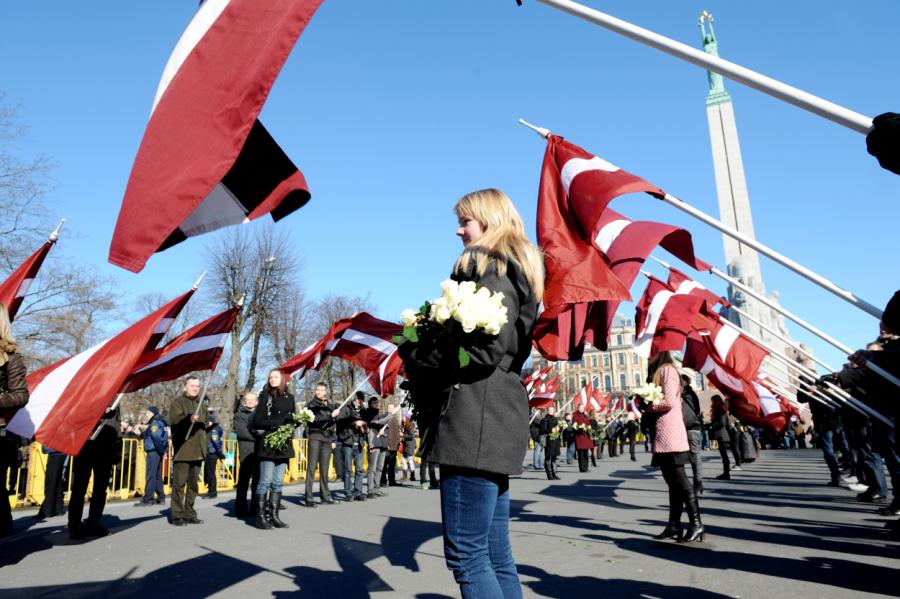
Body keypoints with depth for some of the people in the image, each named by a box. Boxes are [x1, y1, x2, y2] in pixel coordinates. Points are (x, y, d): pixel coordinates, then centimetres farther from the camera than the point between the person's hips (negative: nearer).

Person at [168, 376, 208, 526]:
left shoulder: (201, 403, 18)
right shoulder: (178, 402, -2)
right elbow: (173, 419, -21)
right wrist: (188, 418, -41)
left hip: (197, 451, 6)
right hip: (182, 450, -6)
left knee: (193, 483, 10)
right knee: (179, 483, -5)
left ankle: (189, 513, 18)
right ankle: (177, 515, 2)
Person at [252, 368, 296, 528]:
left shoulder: (289, 397, 13)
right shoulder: (265, 396, 0)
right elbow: (258, 421, -7)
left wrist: (291, 425, -6)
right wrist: (279, 423, -13)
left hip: (284, 445, 5)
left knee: (278, 482, 7)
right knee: (266, 481, -4)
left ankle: (274, 515, 13)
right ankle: (260, 517, 3)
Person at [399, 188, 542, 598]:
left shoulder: (489, 267, -5)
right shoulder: (513, 271, 24)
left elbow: (485, 350, -18)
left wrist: (418, 355, -5)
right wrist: (430, 358, 10)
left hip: (477, 417, -10)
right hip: (496, 416, 10)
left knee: (466, 555, -5)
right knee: (495, 555, 13)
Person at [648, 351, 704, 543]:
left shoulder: (666, 369, -8)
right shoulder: (660, 371, 20)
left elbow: (669, 401, -17)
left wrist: (649, 406, -5)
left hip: (670, 436, -9)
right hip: (663, 436, 9)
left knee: (679, 479, -8)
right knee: (672, 479, 9)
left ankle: (696, 524, -5)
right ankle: (674, 525, 14)